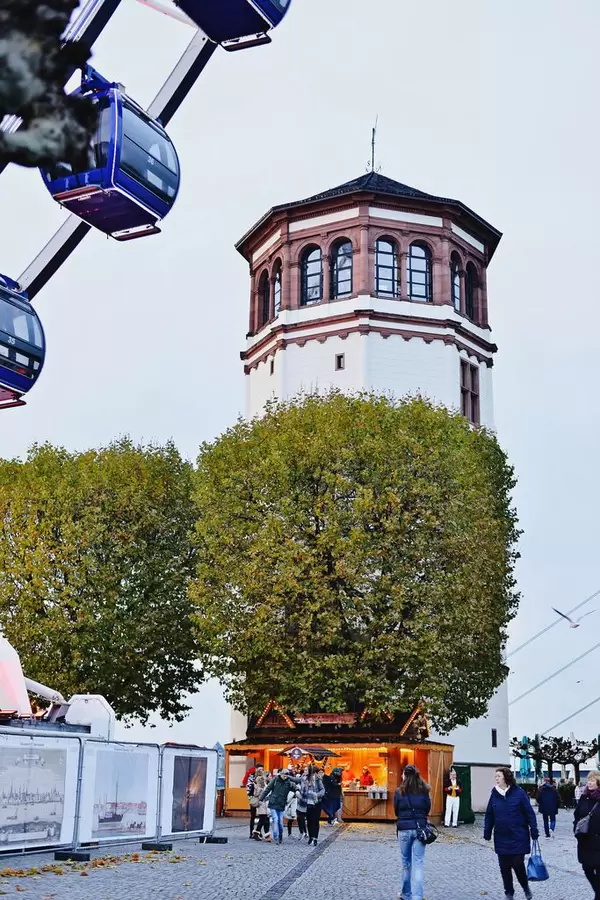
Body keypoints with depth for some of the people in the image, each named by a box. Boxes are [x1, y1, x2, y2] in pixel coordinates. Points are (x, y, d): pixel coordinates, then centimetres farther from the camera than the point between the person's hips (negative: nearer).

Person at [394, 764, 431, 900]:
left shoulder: (400, 791, -6)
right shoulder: (424, 790, -1)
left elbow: (396, 811, 3)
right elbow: (428, 808, 8)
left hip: (404, 829, -1)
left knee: (406, 863, 13)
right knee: (418, 864, 0)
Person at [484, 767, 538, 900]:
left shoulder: (519, 793, -8)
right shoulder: (494, 794, 2)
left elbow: (529, 813, -6)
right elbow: (489, 815, 8)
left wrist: (534, 832, -8)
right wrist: (487, 833, 4)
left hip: (518, 837, -3)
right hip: (501, 838, 3)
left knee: (518, 864, -2)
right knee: (504, 867, 7)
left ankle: (525, 887, 26)